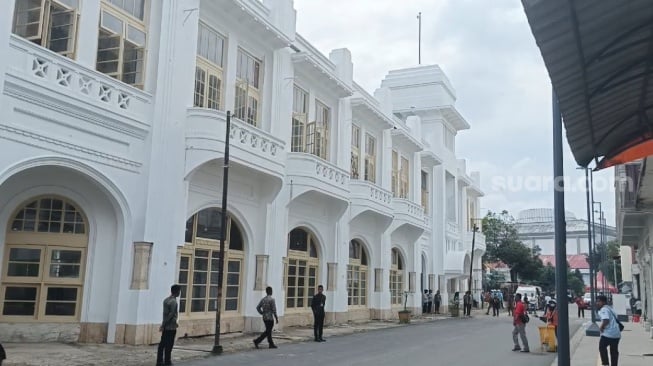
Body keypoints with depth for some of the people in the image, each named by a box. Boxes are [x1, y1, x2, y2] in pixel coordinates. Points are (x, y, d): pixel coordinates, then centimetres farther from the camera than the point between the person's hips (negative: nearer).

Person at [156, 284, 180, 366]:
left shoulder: (166, 300, 10)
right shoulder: (173, 302, -17)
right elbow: (171, 315, -22)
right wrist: (163, 325, -15)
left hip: (165, 326, 8)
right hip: (171, 327, -8)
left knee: (162, 344, 10)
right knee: (169, 345, -1)